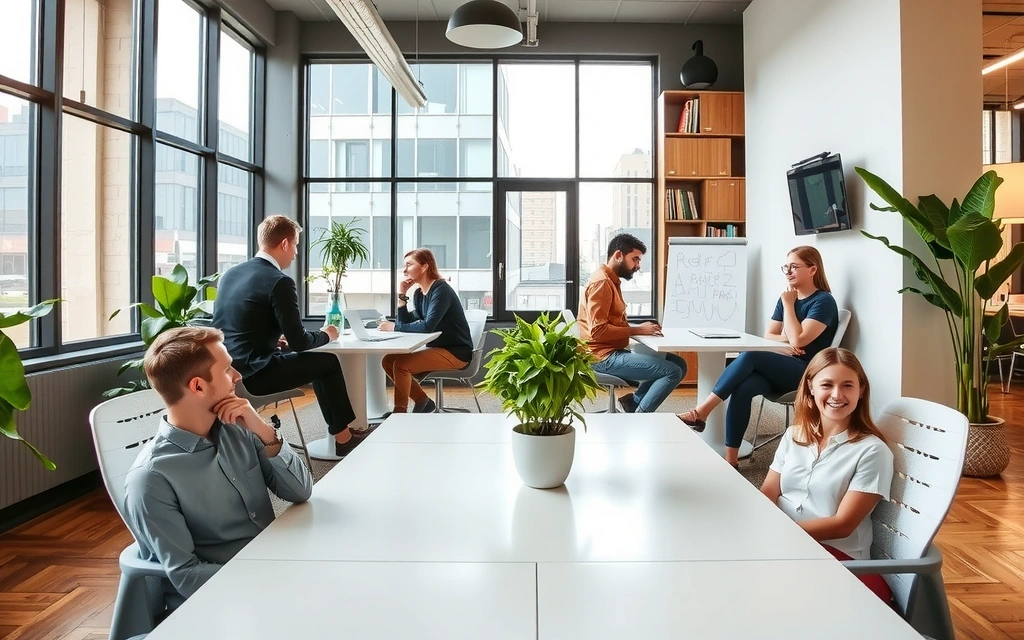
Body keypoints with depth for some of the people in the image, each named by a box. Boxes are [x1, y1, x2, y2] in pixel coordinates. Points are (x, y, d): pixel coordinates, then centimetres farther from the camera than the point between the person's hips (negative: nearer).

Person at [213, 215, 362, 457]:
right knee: (328, 362, 10)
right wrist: (325, 335, 7)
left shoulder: (230, 273, 10)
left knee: (315, 361, 24)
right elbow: (299, 342, -12)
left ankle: (338, 430, 32)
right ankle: (343, 438, 21)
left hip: (227, 371, 9)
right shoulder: (279, 282, -14)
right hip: (252, 374, -9)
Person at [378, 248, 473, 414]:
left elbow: (428, 326, -27)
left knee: (401, 364, -21)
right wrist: (402, 295, -4)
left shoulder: (441, 290, -17)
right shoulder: (418, 293, 9)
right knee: (388, 360, 0)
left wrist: (395, 327, -21)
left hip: (455, 352, -9)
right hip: (437, 348, 9)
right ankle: (423, 401, 6)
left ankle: (400, 411, -4)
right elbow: (408, 324, 2)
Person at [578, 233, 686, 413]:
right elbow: (598, 330, -23)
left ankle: (635, 401, 5)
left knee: (679, 363, 8)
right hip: (605, 357, -10)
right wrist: (637, 330, -17)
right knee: (673, 372, -16)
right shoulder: (601, 282, -14)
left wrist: (640, 328, -3)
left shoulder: (611, 281, 17)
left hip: (614, 352, 10)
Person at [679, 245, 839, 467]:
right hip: (781, 370, 6)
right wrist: (785, 340, -8)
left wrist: (788, 304, -10)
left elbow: (798, 340, -19)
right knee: (743, 388, -27)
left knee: (750, 355, -31)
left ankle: (701, 412, -29)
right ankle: (730, 459, -27)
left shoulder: (824, 301, -7)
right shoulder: (787, 298, 16)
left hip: (806, 373, -6)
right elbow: (768, 335, 14)